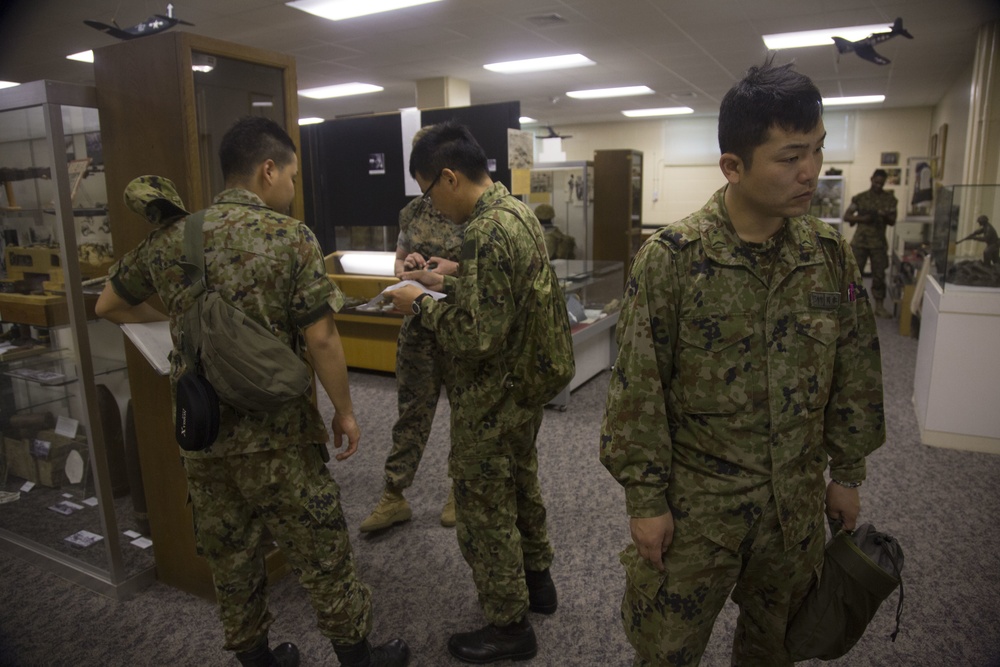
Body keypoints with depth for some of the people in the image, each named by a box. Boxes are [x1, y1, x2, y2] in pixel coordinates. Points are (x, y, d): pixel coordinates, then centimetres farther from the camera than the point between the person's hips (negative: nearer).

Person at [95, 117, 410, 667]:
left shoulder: (169, 239, 2)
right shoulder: (290, 236, -13)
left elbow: (109, 306, 15)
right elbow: (320, 338, -16)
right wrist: (344, 411, -5)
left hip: (199, 435, 5)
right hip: (275, 435, -5)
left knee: (228, 557, 20)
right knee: (320, 554, 11)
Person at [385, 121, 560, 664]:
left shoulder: (485, 233, -27)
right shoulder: (519, 211, 5)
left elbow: (474, 335, -29)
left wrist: (420, 306, -15)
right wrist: (447, 285, 8)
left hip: (490, 402, -10)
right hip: (527, 386, 10)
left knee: (484, 513, 8)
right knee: (521, 483, 26)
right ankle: (537, 579, 46)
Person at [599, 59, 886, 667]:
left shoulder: (831, 253, -3)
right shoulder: (671, 258, -17)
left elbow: (855, 372, 6)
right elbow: (639, 389, -14)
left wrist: (847, 473, 10)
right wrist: (645, 498, -11)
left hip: (797, 500, 4)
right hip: (696, 500, -4)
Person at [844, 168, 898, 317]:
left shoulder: (890, 198, 5)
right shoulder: (860, 197, 1)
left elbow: (892, 221, 4)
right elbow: (846, 217, 1)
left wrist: (885, 216, -18)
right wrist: (861, 218, -16)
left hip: (879, 242, 1)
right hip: (860, 241, -1)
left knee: (879, 275, 3)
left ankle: (879, 306, 10)